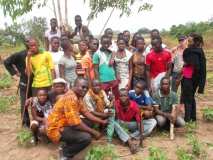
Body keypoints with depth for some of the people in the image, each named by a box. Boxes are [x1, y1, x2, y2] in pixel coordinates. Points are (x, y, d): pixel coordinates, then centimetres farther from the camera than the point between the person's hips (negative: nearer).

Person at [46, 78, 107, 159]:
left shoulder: (78, 97, 6)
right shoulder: (71, 98, -25)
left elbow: (86, 112, 10)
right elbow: (75, 124, -27)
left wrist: (101, 122, 4)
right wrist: (93, 132, -17)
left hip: (64, 126, 10)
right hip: (56, 129, -10)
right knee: (86, 137, -22)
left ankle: (67, 146, 17)